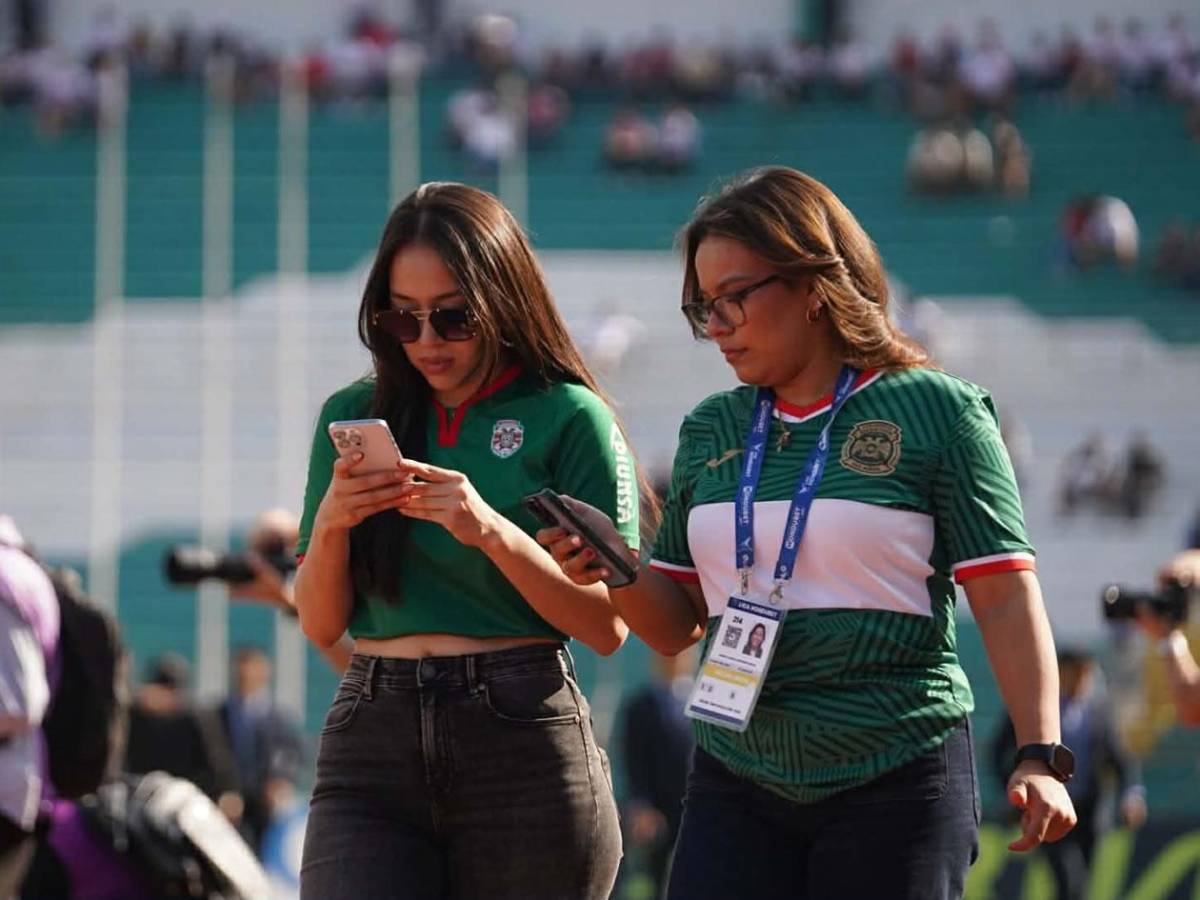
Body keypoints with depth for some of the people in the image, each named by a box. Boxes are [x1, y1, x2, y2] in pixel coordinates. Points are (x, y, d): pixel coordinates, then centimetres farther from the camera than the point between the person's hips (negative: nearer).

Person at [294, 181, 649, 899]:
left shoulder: (568, 417, 0)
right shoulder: (355, 416, 10)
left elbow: (608, 625, -4)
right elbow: (321, 624, 11)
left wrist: (493, 531, -17)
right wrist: (329, 525, -9)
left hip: (522, 743, -2)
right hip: (372, 738, 2)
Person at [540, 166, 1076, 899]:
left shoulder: (936, 413, -3)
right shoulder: (711, 431, 12)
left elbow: (1006, 598, -6)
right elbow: (676, 626, 16)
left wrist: (1040, 757, -16)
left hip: (896, 784, -4)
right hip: (737, 784, 4)